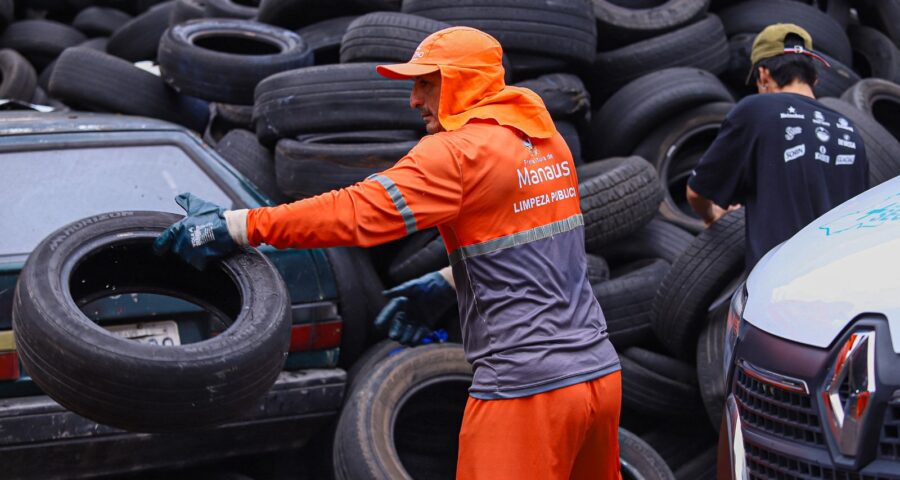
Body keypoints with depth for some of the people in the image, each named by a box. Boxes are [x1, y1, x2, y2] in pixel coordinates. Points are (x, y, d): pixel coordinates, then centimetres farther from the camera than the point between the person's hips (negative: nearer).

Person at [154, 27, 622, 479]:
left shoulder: (459, 151, -13)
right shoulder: (545, 138, 12)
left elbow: (358, 212, -20)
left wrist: (235, 225, -19)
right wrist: (446, 282, 20)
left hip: (527, 388, -8)